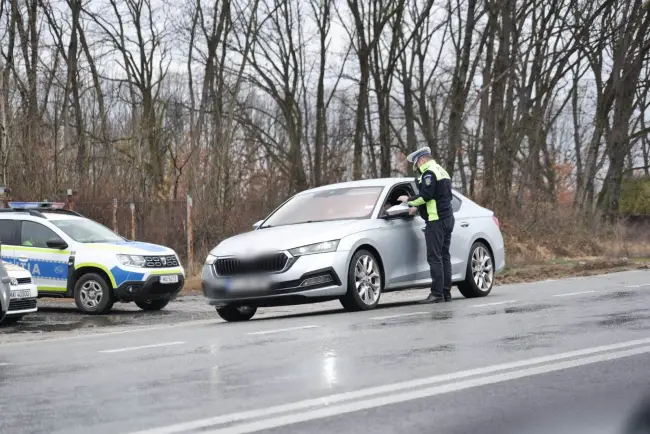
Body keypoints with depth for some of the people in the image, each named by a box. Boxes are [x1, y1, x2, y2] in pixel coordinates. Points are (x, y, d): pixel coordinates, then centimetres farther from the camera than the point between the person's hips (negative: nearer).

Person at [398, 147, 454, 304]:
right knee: (444, 256, 10)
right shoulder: (441, 171, 22)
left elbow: (425, 195, -18)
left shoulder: (429, 173, -9)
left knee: (434, 258, -10)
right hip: (447, 219, 10)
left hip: (436, 220, -10)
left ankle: (437, 294, -14)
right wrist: (417, 207, 26)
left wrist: (409, 200, -3)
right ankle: (446, 292, 11)